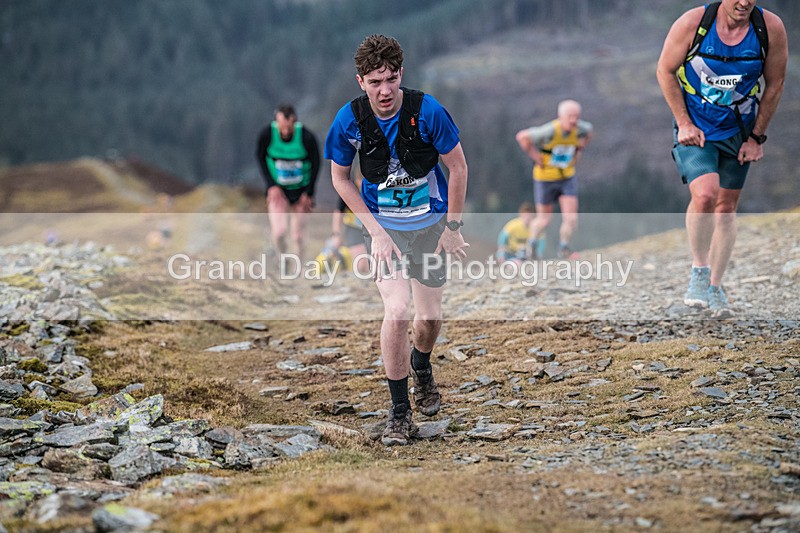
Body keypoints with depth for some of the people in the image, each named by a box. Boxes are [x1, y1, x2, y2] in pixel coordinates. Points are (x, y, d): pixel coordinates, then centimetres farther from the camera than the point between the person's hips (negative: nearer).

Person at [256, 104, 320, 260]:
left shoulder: (307, 138, -21)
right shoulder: (266, 135, -18)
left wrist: (308, 193, -4)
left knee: (298, 235, 5)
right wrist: (271, 186, -8)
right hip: (277, 189, 0)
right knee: (279, 231, -17)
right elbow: (261, 158, 1)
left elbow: (315, 163, -5)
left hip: (300, 189, 0)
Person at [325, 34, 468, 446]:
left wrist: (452, 227, -5)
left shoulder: (426, 111, -19)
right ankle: (399, 412, -2)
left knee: (429, 316, 7)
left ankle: (421, 367, 44)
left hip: (430, 223, 0)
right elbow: (340, 177, 0)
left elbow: (458, 167, -6)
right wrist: (375, 231, -7)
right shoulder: (349, 119, -15)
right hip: (383, 226, 0)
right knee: (396, 311, -16)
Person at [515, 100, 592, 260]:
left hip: (568, 178, 4)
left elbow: (588, 131, 13)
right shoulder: (549, 131, -29)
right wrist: (536, 157, -20)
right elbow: (522, 136, -26)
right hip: (546, 179, -4)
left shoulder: (580, 129, -13)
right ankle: (533, 243, 40)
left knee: (571, 218, -8)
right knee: (544, 219, 11)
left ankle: (563, 247, 15)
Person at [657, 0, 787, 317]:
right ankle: (699, 272, -3)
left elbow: (775, 83, -1)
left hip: (739, 131, 3)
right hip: (695, 130, -3)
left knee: (726, 207, 8)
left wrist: (756, 137, 0)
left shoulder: (771, 28, -14)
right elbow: (665, 71, -6)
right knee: (705, 195, -24)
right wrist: (684, 123, -10)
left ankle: (715, 287, 22)